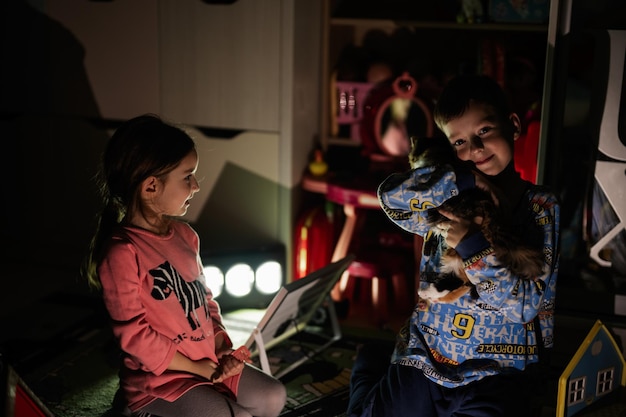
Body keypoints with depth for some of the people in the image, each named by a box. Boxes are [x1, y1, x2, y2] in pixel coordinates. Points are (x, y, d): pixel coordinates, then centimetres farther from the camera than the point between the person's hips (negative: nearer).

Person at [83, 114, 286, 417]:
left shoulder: (184, 233, 4)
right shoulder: (122, 253, -22)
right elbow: (134, 335, -20)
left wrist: (222, 345, -1)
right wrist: (195, 367, -14)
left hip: (208, 362, 8)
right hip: (158, 379, -8)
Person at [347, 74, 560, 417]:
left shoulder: (540, 206, -2)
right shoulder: (449, 194, 5)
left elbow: (528, 303, -11)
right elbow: (390, 195, -15)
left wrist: (471, 244, -21)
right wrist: (464, 184, -19)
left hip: (497, 372, -2)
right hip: (424, 358, 2)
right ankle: (372, 366, 28)